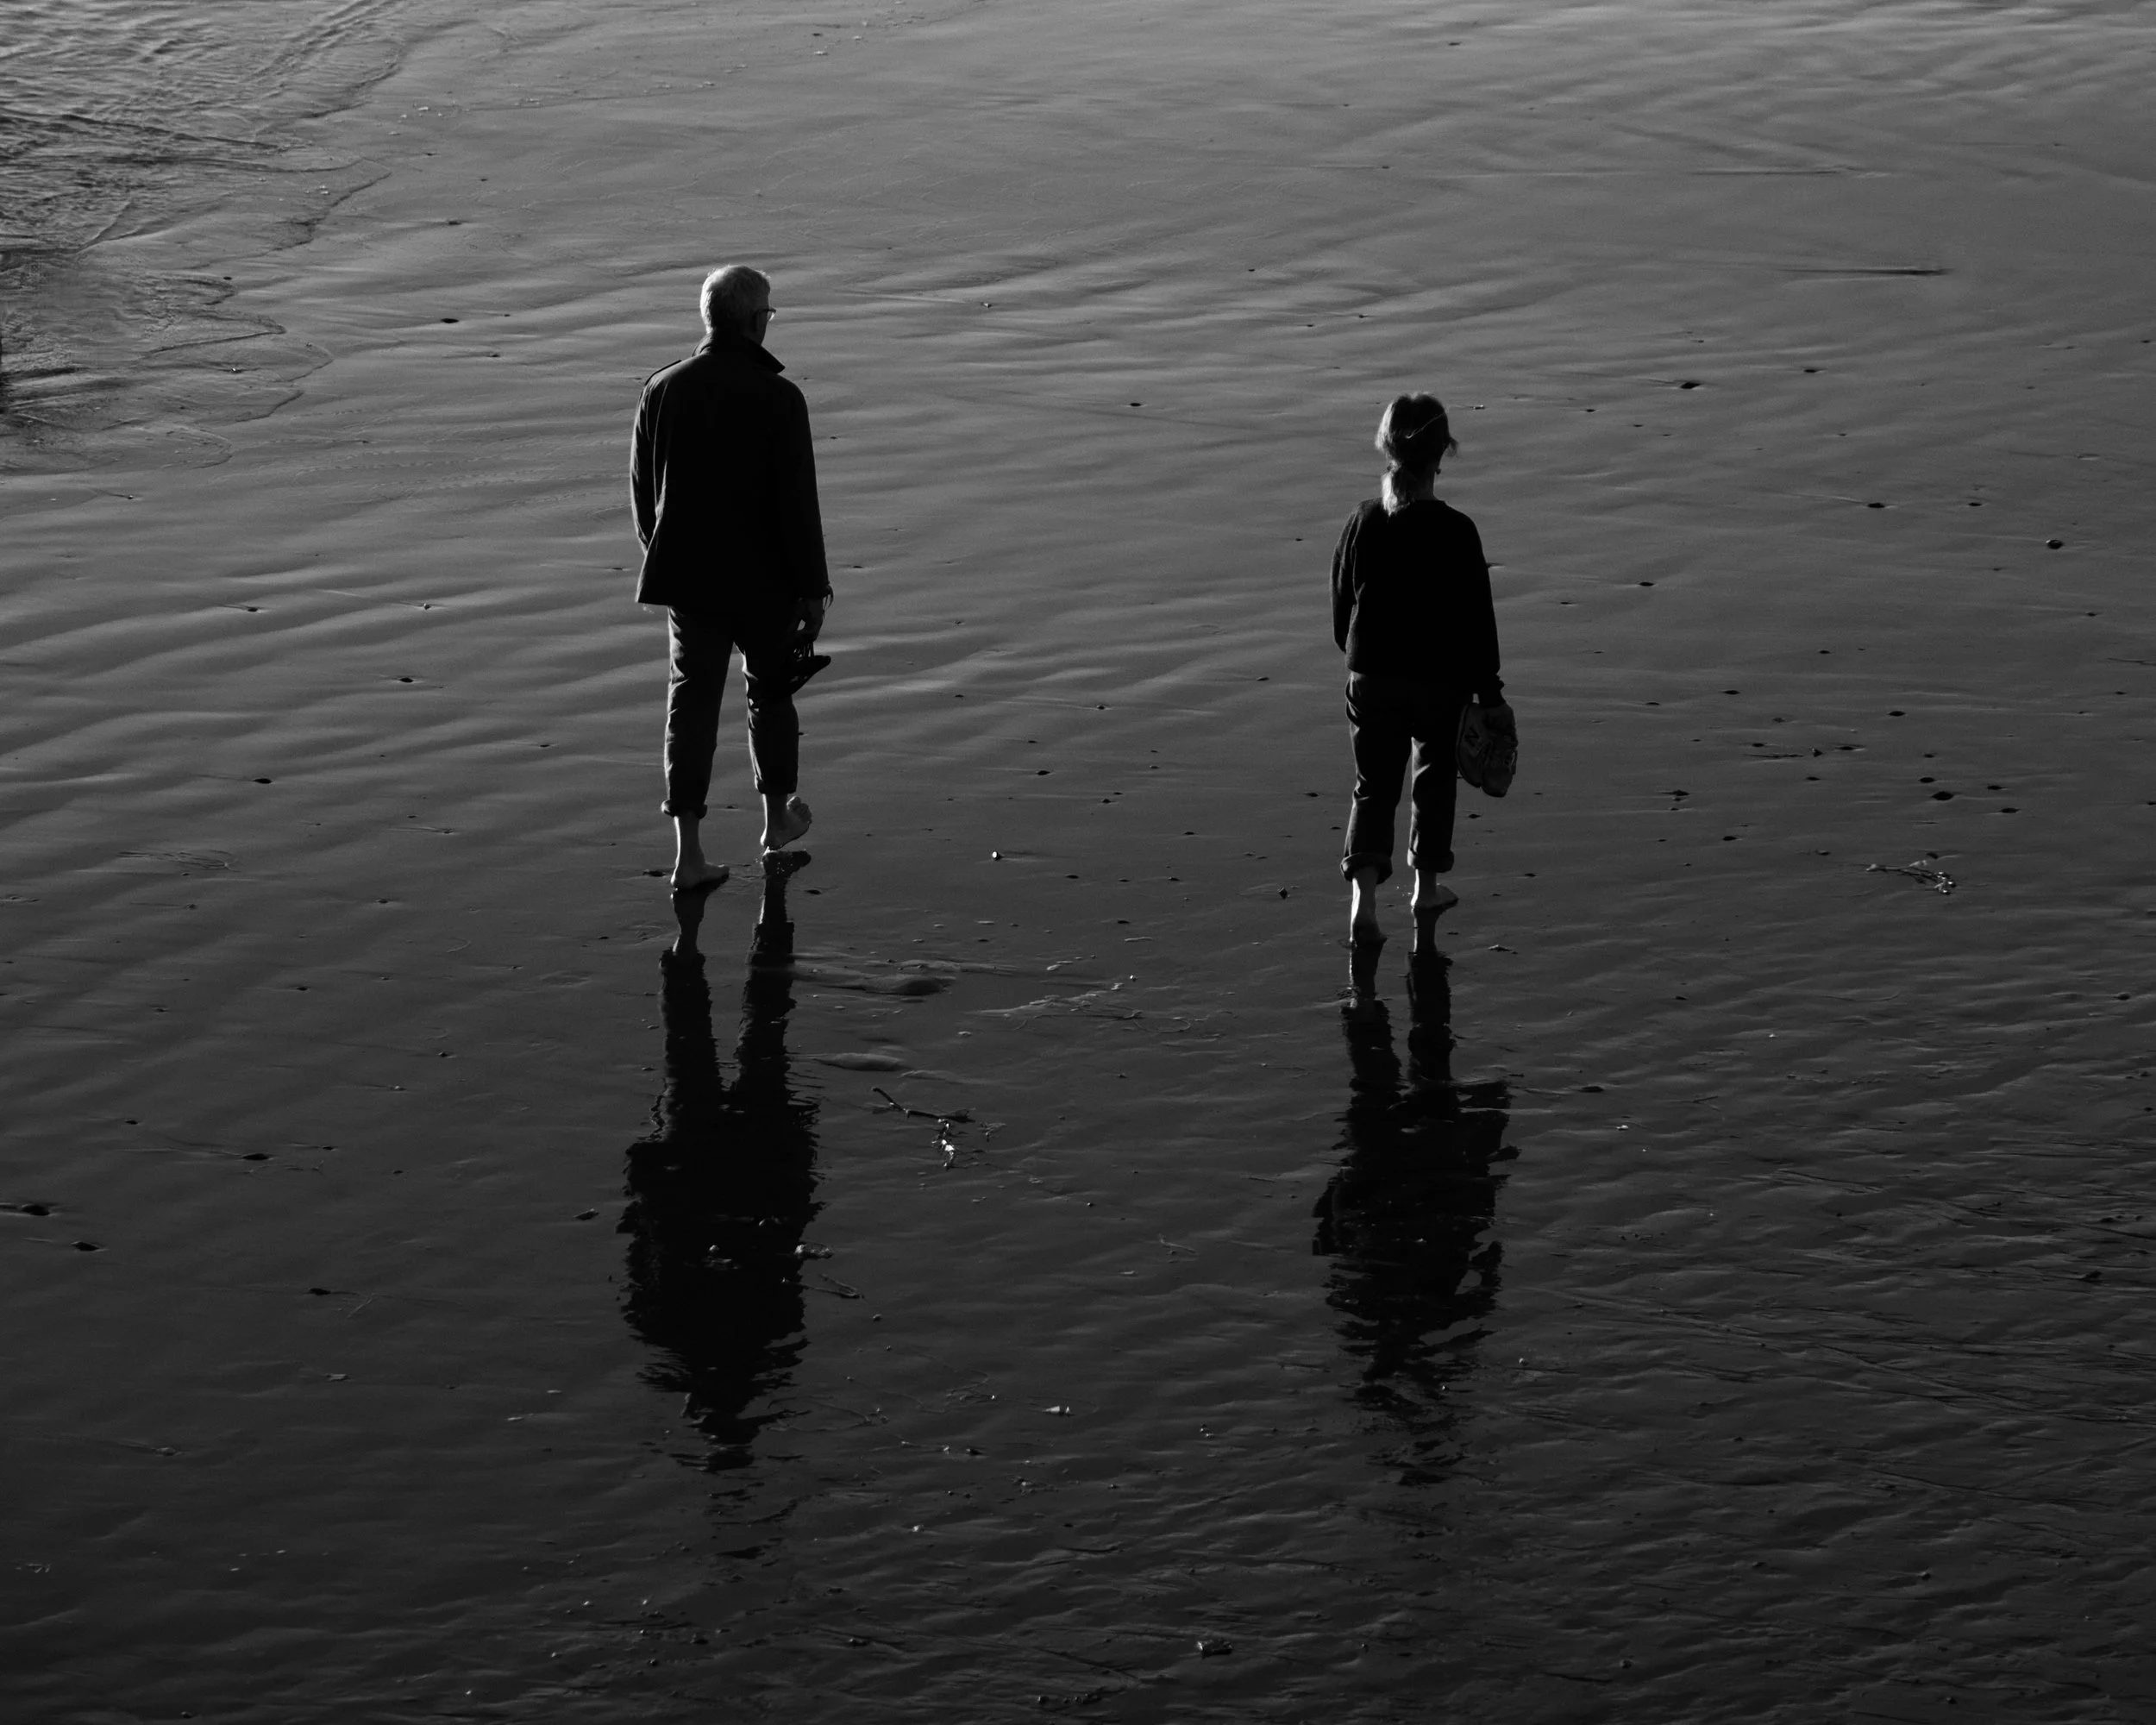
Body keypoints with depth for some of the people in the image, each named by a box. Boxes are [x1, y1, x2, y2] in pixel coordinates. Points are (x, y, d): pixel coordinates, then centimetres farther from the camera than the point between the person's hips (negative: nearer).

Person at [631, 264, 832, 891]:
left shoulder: (662, 389, -3)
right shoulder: (777, 398, -17)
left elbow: (643, 490, 7)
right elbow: (797, 502, -16)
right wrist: (813, 587, -7)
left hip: (687, 578, 3)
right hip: (762, 579, -3)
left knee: (691, 701, 5)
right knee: (771, 689, 19)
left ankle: (688, 852, -1)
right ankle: (777, 816, 35)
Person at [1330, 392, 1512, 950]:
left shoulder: (1361, 523, -5)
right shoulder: (1455, 532, -16)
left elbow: (1341, 608, 6)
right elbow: (1476, 619, -11)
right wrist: (1491, 695, -2)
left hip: (1371, 679, 2)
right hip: (1440, 680, -2)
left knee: (1374, 787, 9)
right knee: (1434, 779, 19)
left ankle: (1363, 896, -8)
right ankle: (1427, 888, 28)